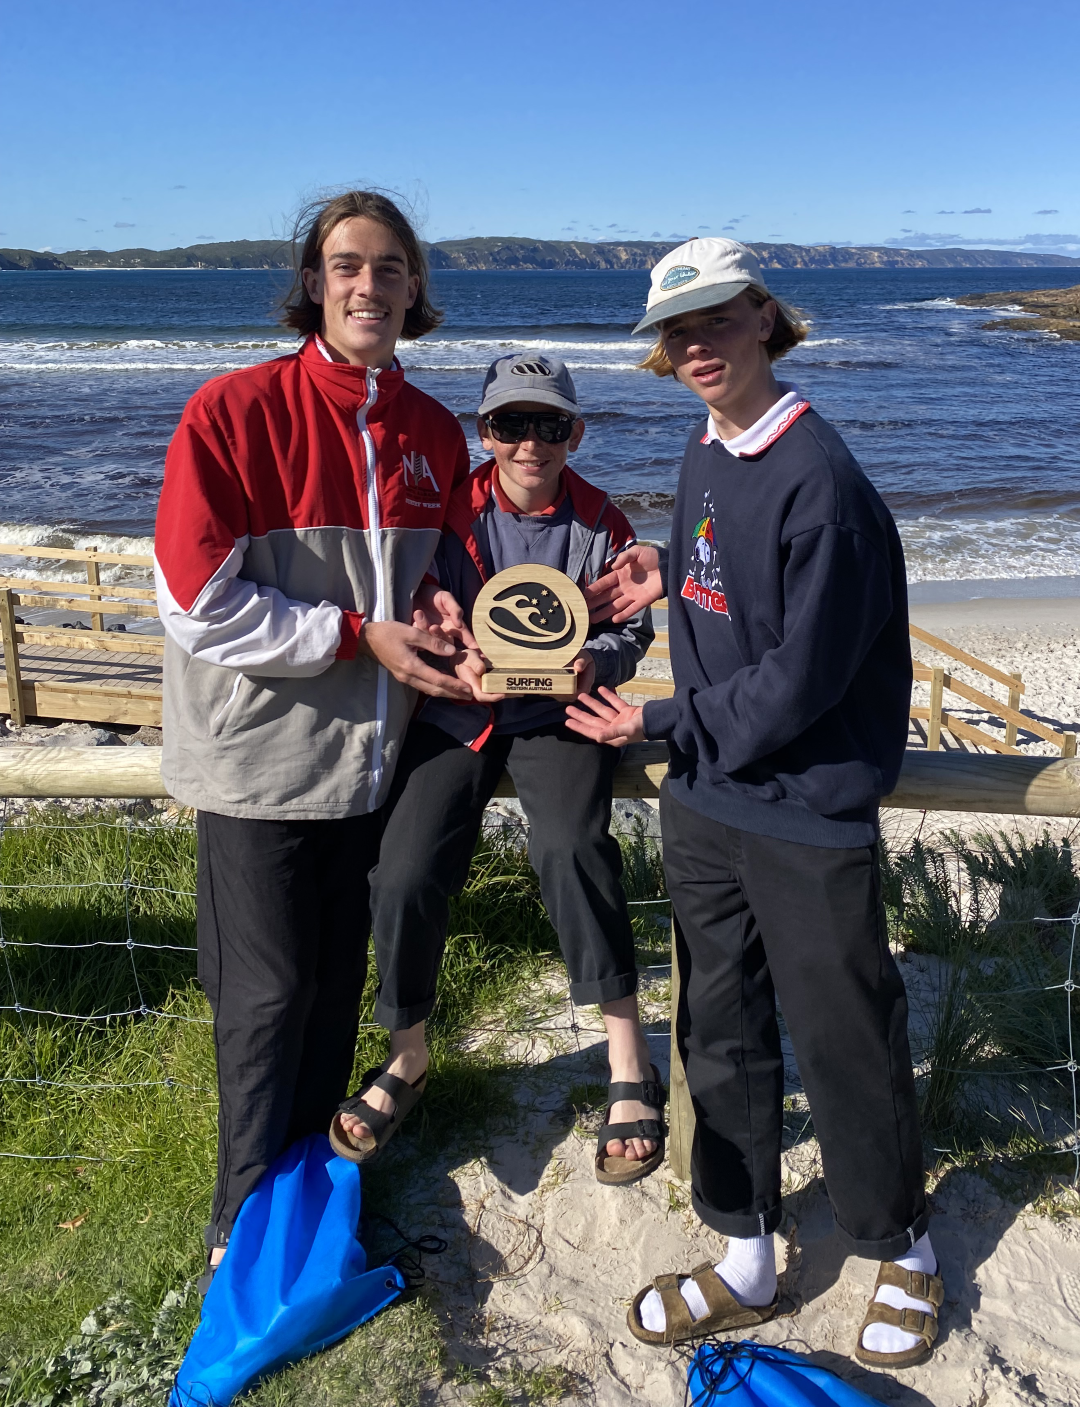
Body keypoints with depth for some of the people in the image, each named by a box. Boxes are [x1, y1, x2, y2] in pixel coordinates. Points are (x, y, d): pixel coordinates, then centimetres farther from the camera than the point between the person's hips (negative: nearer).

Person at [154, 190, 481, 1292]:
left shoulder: (434, 433, 5)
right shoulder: (234, 414, -13)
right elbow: (198, 606, -17)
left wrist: (434, 607, -4)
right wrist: (359, 635, -19)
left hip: (372, 749, 6)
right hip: (262, 756, -5)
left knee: (338, 974, 17)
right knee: (268, 990, 4)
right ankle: (247, 1222, 24)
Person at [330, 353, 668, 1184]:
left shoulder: (599, 523, 2)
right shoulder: (449, 512, 0)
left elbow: (633, 630, 6)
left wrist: (595, 663, -17)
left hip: (557, 716, -1)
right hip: (455, 713, 1)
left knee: (572, 848, -30)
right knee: (406, 875, -16)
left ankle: (629, 1062, -17)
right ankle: (407, 1055, 11)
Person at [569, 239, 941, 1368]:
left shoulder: (819, 479, -20)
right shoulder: (704, 451, 7)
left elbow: (799, 678, -20)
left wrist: (663, 722, -11)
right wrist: (670, 578, 5)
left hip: (807, 817, -7)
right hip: (703, 804, 8)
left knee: (842, 1043, 9)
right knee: (720, 1034, 16)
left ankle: (903, 1256, 36)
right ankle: (747, 1264, 35)